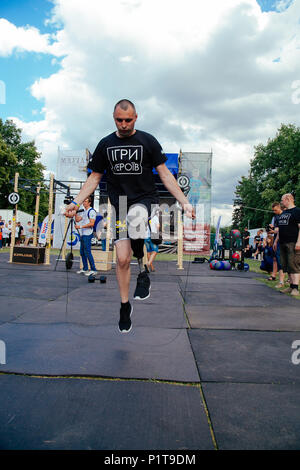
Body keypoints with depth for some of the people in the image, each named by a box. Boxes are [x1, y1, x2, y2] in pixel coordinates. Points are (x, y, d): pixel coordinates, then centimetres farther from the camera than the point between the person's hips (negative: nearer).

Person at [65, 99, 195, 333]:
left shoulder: (148, 141, 2)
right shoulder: (106, 144, 9)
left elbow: (165, 174, 0)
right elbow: (94, 178, 12)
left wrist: (184, 202, -9)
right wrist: (76, 202, -1)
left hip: (145, 199, -2)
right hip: (120, 204, 3)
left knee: (134, 218, -39)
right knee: (122, 259, -1)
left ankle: (142, 269, -16)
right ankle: (125, 305, 20)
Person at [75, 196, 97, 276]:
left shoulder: (91, 211, -9)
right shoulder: (84, 211, 20)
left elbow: (92, 223, -18)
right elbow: (77, 220, 18)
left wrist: (80, 226, -21)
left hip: (87, 234, -9)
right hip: (82, 234, 9)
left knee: (87, 252, -11)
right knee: (82, 252, 11)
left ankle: (93, 270, -8)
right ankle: (85, 269, 19)